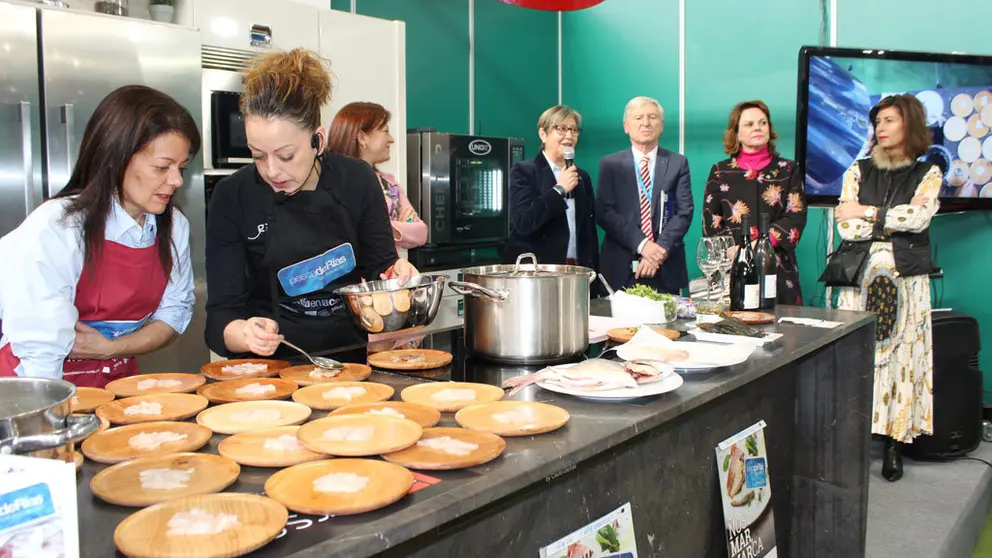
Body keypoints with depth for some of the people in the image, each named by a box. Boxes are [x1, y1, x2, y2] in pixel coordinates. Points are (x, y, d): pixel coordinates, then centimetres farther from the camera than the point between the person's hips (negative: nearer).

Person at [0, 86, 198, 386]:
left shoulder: (174, 226, -2)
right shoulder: (54, 230, -19)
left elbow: (175, 311, 5)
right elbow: (41, 354, -19)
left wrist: (111, 349, -10)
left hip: (118, 386, 3)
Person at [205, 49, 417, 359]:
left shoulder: (356, 180, -3)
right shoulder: (232, 197, -7)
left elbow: (380, 268, 7)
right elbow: (222, 315, -9)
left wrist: (395, 275, -15)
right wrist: (245, 333, -30)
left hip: (350, 352, 3)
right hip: (272, 361, -3)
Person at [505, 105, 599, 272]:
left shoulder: (582, 177, 14)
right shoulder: (524, 171, -3)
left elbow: (589, 229, 15)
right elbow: (523, 222, -17)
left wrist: (593, 272, 8)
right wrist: (559, 189, -14)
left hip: (577, 270, 5)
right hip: (535, 270, -5)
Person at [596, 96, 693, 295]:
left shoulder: (678, 163, 8)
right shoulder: (610, 164, 6)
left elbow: (684, 212, 1)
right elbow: (604, 212, -4)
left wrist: (660, 249, -13)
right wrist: (641, 245, -15)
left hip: (666, 270, 1)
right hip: (622, 270, -1)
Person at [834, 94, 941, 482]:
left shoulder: (928, 173, 9)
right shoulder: (859, 171, 12)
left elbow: (918, 217, -10)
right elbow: (847, 227, -1)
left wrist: (867, 213, -5)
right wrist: (895, 222, -5)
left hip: (906, 280, -1)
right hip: (860, 277, 1)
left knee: (901, 356, -1)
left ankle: (894, 444, 6)